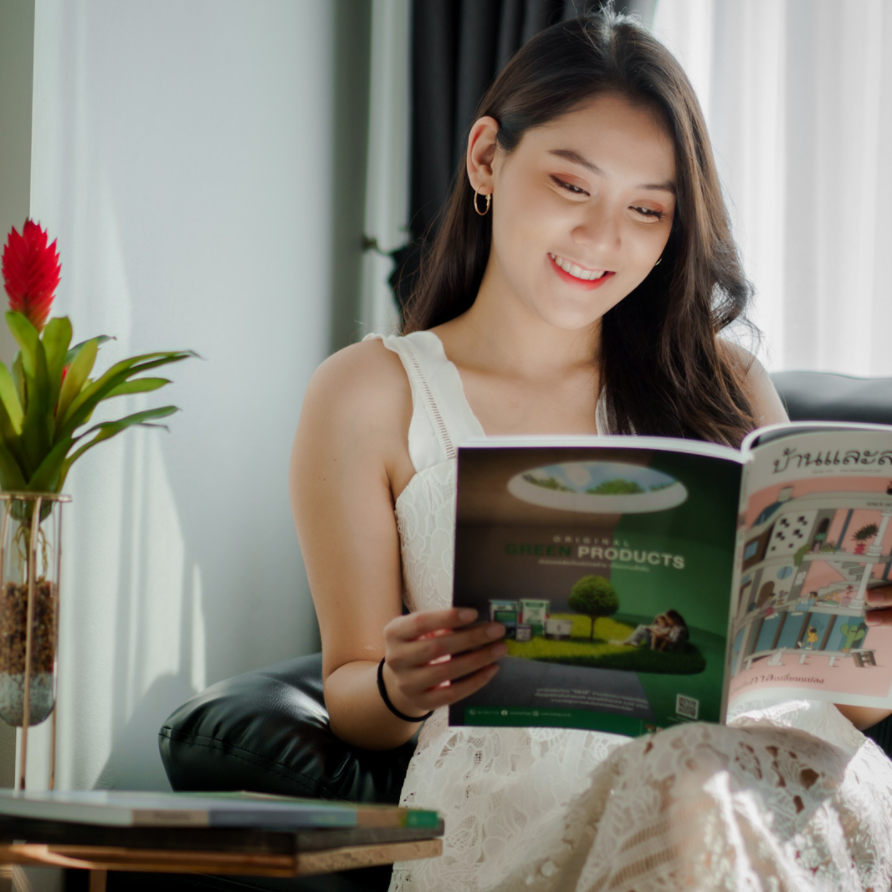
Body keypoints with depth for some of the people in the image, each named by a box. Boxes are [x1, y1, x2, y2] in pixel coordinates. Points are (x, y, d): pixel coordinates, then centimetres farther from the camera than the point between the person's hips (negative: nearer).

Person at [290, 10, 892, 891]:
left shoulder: (723, 386, 17)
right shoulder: (368, 397, 10)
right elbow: (350, 698, 12)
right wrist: (403, 688, -12)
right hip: (505, 807, -2)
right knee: (691, 788, -38)